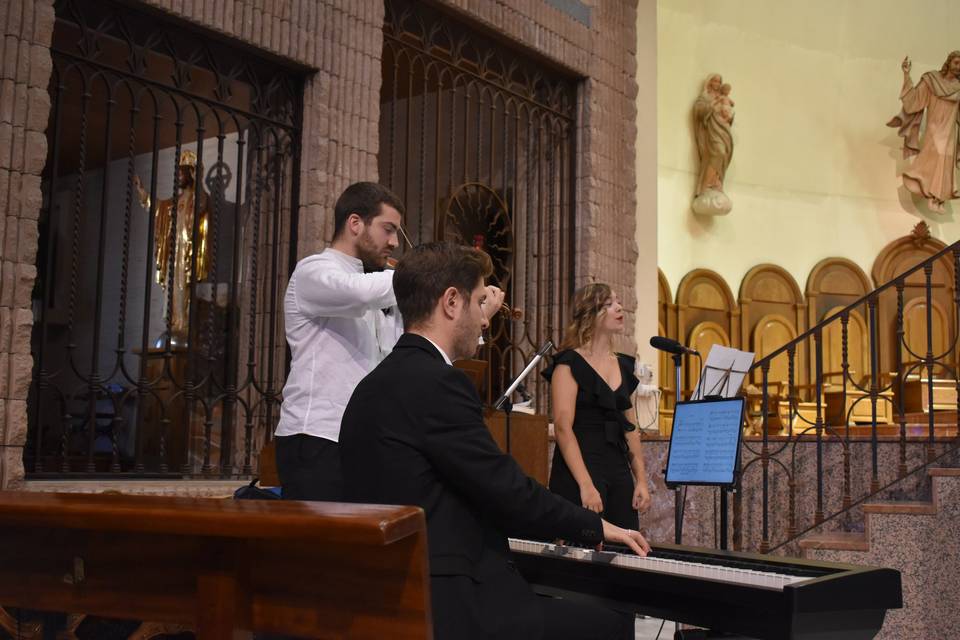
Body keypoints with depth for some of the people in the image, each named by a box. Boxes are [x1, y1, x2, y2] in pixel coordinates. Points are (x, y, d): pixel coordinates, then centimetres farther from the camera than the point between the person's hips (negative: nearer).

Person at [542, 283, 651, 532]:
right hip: (579, 472, -6)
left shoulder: (623, 366, 15)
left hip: (619, 472, 7)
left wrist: (641, 480, 9)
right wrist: (586, 485, -21)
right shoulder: (569, 363, -5)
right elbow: (563, 427, -14)